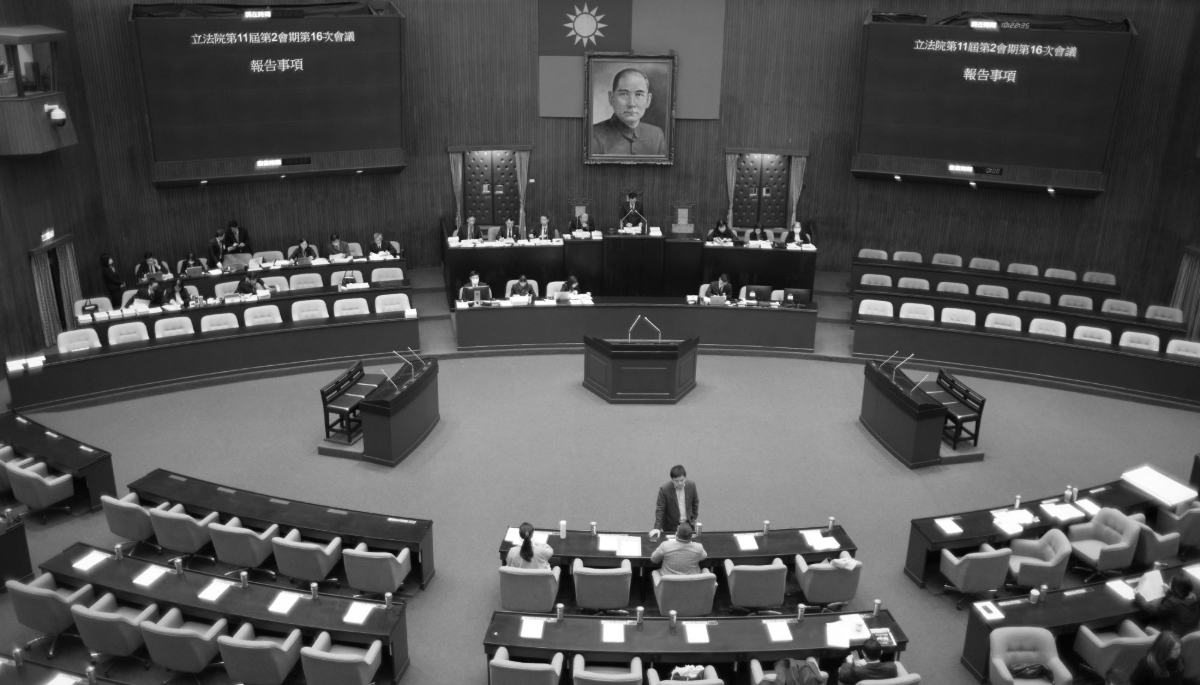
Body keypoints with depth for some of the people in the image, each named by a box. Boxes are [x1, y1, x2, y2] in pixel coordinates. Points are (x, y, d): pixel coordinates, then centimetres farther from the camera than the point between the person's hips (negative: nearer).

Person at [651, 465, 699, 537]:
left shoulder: (691, 486, -8)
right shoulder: (664, 489, -18)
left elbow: (695, 502, 9)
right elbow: (660, 509, -16)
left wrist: (694, 517, 8)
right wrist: (657, 528, -23)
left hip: (688, 524, 3)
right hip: (671, 527, -3)